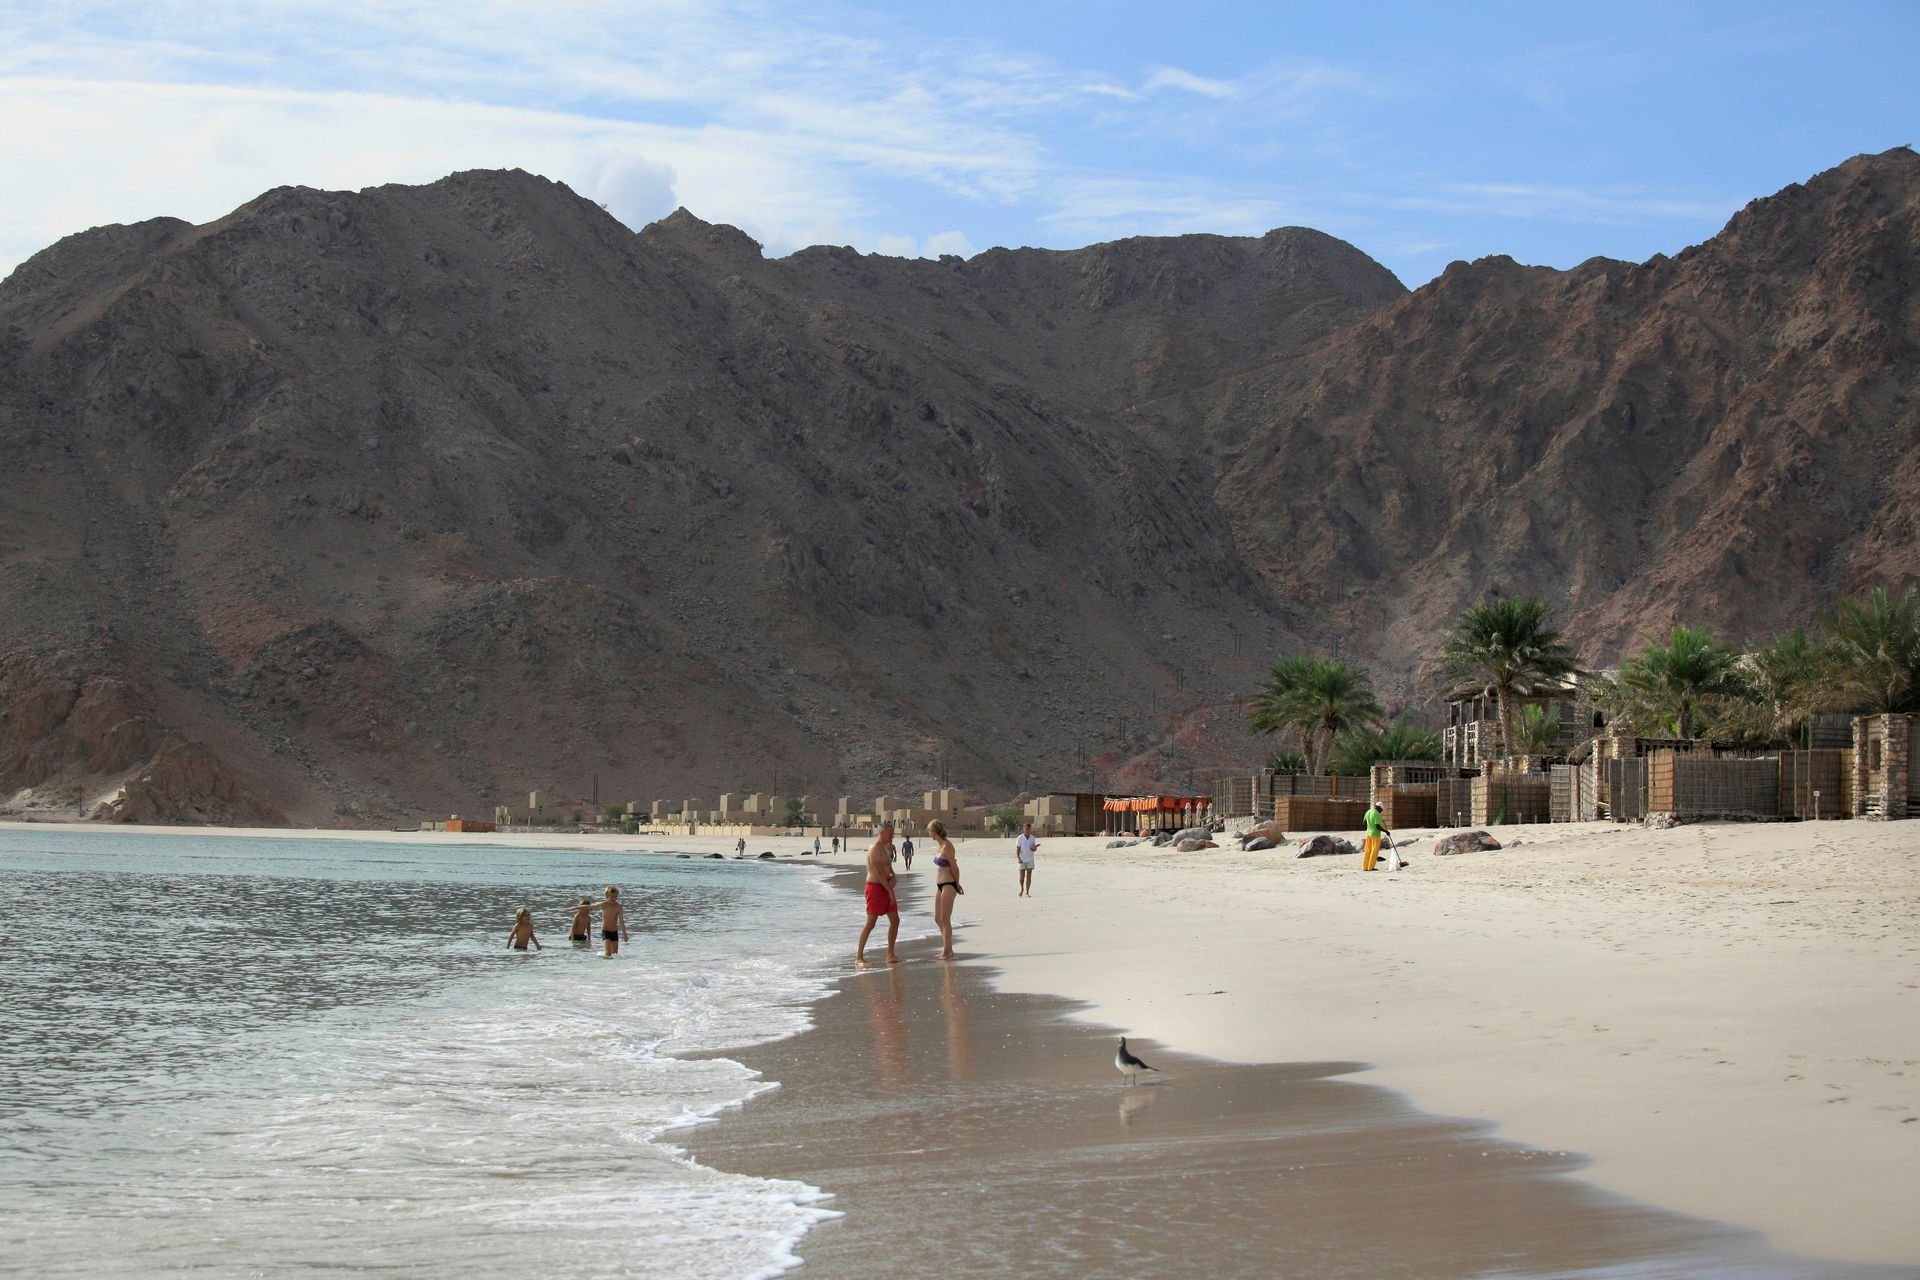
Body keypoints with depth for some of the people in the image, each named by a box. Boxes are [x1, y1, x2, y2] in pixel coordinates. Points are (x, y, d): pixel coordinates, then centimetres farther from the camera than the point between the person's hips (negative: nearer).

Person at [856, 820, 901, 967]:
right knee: (871, 923, -9)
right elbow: (878, 872, -22)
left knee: (895, 920, 8)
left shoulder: (886, 848, 15)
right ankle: (859, 957, -6)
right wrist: (890, 891, -22)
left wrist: (892, 876, -4)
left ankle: (890, 955, 14)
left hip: (885, 887, 10)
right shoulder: (875, 849, -16)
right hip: (875, 887, -10)